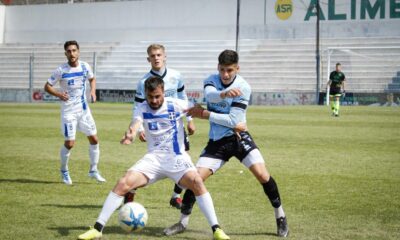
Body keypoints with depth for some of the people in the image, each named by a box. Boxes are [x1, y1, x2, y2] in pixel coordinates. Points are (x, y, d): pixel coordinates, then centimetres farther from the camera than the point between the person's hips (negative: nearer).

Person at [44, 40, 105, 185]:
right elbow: (47, 86, -6)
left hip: (84, 109, 4)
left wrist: (93, 91, -2)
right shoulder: (61, 70, -12)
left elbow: (92, 79, 18)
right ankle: (64, 170, 17)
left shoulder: (85, 66, -1)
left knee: (94, 139, 3)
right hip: (68, 111, -4)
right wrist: (58, 94, -25)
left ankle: (93, 170, 19)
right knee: (69, 143, -7)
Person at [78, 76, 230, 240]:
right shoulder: (141, 109, -3)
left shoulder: (175, 105, -3)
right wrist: (130, 134, -47)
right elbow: (135, 123, -25)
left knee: (196, 182, -29)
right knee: (123, 184, -15)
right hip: (153, 158, 2)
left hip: (177, 157, -2)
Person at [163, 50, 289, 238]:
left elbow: (233, 121, -19)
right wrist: (224, 94, -53)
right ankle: (183, 222, 11)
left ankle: (280, 216, 4)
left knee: (262, 175, -16)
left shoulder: (243, 87, -14)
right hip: (216, 141, 3)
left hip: (238, 137, -3)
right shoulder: (212, 80, -4)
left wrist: (204, 114, -17)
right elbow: (209, 95, -30)